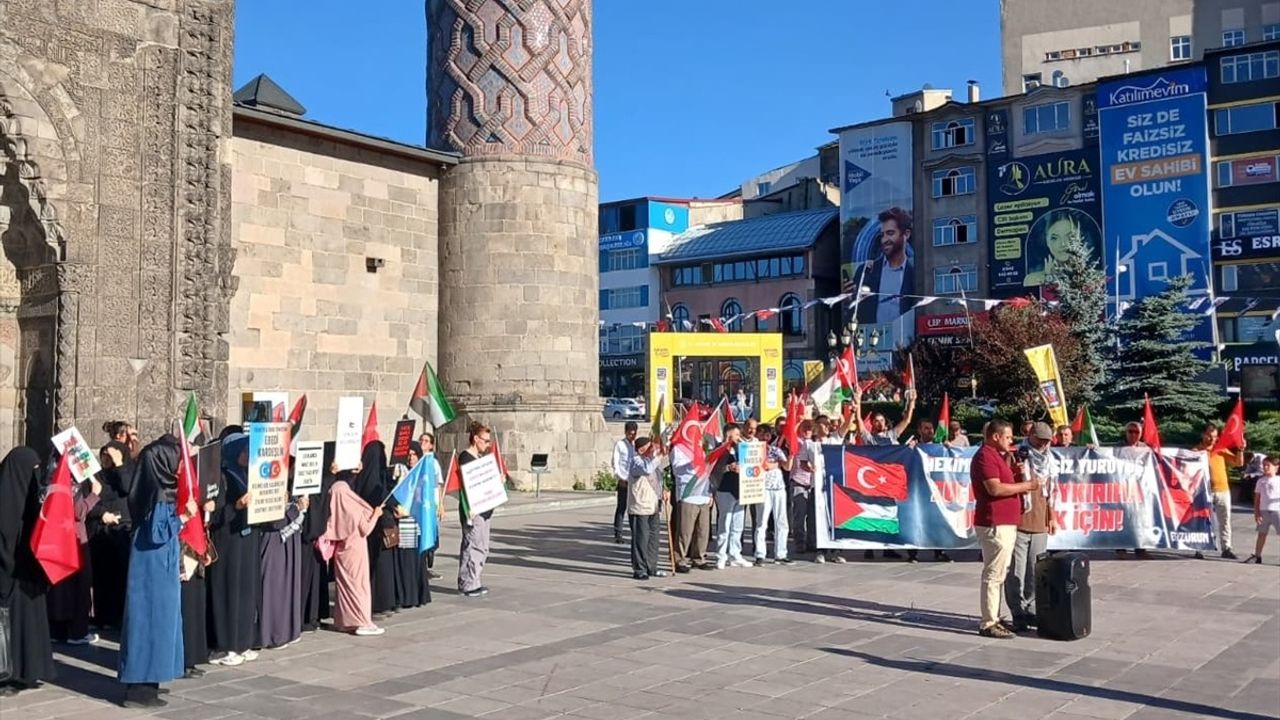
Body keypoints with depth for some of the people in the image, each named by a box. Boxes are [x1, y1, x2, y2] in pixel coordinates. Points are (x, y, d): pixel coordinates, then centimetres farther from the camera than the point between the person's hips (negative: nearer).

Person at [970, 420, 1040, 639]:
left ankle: (994, 618, 22)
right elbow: (995, 489, -22)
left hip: (1004, 524, 11)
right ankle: (988, 624, -5)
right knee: (994, 575, -8)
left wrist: (1013, 471, 8)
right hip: (995, 525, -11)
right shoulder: (985, 456, -13)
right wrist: (1026, 485, -15)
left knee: (998, 574, 15)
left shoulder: (997, 456, 21)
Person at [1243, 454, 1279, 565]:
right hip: (1264, 511, 3)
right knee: (1262, 534, 10)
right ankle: (1257, 556, 16)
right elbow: (1257, 498, 8)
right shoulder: (1261, 481, 8)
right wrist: (1256, 512, 2)